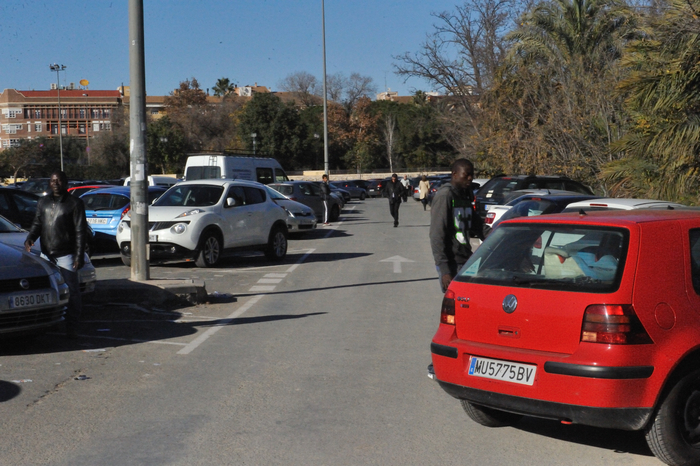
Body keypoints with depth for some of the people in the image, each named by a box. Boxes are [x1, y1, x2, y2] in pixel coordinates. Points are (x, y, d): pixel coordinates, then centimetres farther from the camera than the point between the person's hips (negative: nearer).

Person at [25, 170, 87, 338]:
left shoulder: (75, 203, 0)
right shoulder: (43, 202, 15)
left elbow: (80, 231, -4)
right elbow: (37, 224, 19)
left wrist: (79, 256, -11)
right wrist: (30, 238, -3)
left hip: (66, 255, -5)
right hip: (46, 254, 5)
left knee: (71, 291, -4)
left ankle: (71, 327, 2)